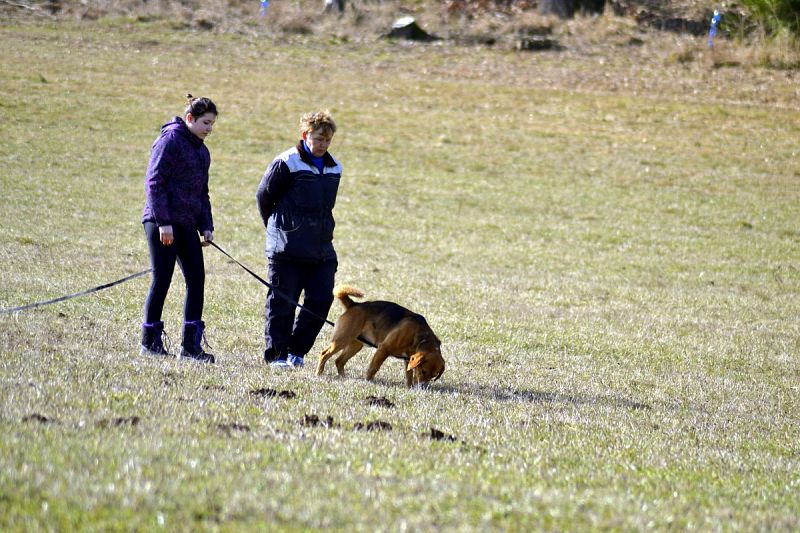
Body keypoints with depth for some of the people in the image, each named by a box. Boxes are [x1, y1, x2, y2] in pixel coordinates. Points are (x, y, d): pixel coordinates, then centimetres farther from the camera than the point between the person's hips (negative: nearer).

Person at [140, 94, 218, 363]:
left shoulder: (201, 150, 17)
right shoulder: (170, 140, -9)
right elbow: (154, 182, -14)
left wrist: (206, 226, 14)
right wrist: (163, 222, -19)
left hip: (187, 224, 8)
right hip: (162, 222, -8)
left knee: (196, 280, 1)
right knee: (161, 281, -3)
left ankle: (191, 344, 3)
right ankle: (150, 342, 6)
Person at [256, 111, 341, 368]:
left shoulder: (334, 168, 11)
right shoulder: (287, 163, -9)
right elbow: (264, 196, 0)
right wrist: (277, 228, 10)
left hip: (322, 248, 6)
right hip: (288, 248, -6)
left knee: (321, 299, -1)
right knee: (282, 301, 0)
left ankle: (295, 349, 13)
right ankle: (276, 353, 11)